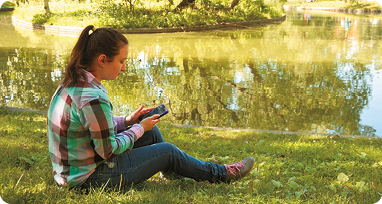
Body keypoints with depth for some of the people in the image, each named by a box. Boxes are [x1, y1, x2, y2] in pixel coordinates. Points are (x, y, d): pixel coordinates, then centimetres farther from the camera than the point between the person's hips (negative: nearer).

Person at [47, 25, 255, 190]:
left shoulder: (73, 82, 0)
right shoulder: (93, 98, -31)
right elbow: (108, 150, -23)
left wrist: (127, 121, 3)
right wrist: (139, 129, -9)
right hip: (90, 177, -9)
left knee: (151, 131, 14)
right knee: (168, 152, 1)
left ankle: (171, 169, 40)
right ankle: (220, 174, 23)